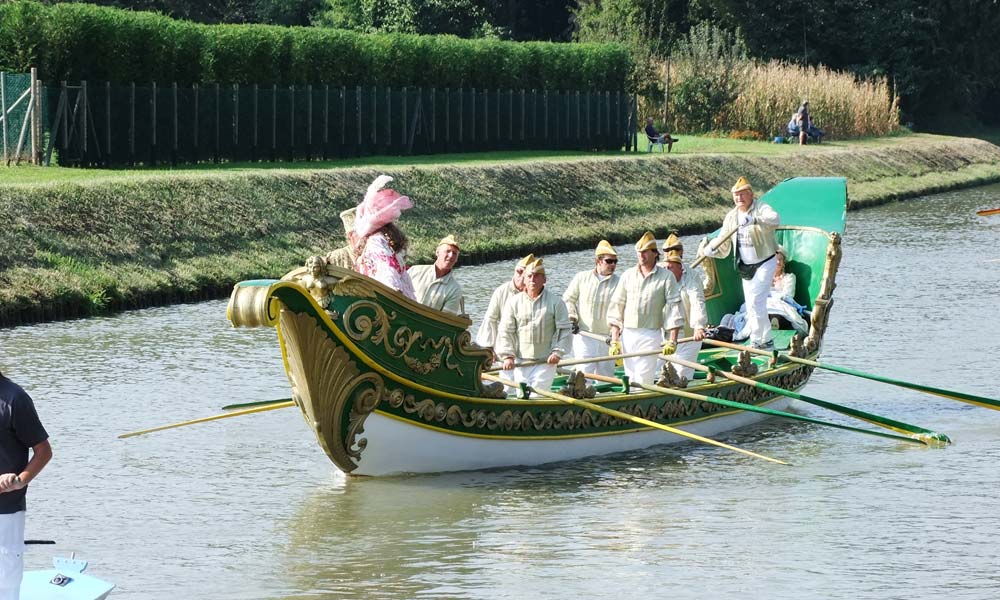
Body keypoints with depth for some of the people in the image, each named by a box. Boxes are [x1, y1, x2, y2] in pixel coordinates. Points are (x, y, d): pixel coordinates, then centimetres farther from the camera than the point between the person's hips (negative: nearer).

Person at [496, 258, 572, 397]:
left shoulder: (555, 302, 1)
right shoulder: (513, 303, 5)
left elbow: (565, 330, 2)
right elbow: (505, 332, 5)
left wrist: (558, 352, -8)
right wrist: (507, 356, -5)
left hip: (546, 362, -2)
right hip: (521, 361, 2)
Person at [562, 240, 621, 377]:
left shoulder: (618, 282, 0)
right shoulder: (581, 278, 3)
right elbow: (568, 299, 12)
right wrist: (571, 319, -1)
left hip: (607, 337, 1)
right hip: (583, 335, -1)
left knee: (606, 374, 6)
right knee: (585, 372, -9)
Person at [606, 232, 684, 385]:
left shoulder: (666, 277, 0)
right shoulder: (628, 276, 10)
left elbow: (674, 310, -3)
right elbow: (616, 308, 11)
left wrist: (672, 341, -10)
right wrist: (614, 340, 5)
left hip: (651, 336, -4)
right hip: (627, 335, 4)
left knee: (644, 379, -12)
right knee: (631, 379, 6)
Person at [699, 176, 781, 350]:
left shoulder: (761, 208, -14)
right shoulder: (731, 216, 6)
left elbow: (775, 220, -38)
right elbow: (722, 247, 7)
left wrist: (754, 220, -52)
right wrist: (709, 250, -13)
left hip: (764, 263, -7)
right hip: (745, 267, 7)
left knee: (756, 302, -15)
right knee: (751, 307, 9)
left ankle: (757, 342, -8)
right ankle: (767, 341, 21)